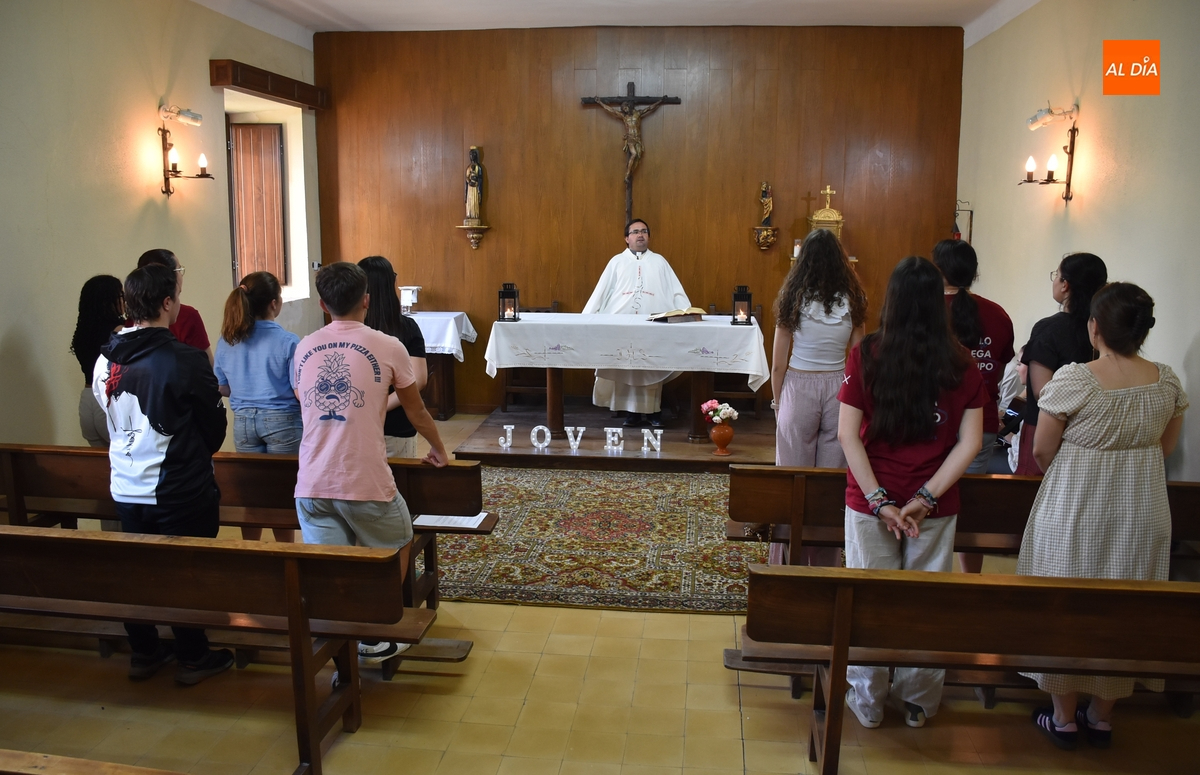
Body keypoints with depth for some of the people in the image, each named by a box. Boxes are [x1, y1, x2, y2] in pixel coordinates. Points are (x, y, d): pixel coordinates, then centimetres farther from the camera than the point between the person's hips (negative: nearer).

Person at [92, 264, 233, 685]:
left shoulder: (105, 360, 0)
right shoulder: (185, 360, -19)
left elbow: (111, 417, 13)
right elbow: (214, 425, -8)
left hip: (125, 488, 6)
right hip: (179, 491, -6)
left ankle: (144, 651, 32)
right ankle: (193, 658, 20)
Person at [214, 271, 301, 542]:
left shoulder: (227, 341, -1)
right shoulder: (288, 342, -16)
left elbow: (222, 388, 8)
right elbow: (301, 393, -15)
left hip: (243, 421, 4)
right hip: (282, 420, -4)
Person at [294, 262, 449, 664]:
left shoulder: (304, 348, 9)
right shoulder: (387, 347, -3)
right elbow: (416, 412, 8)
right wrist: (439, 451, 26)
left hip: (311, 485, 3)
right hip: (367, 483, -3)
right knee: (399, 545, 21)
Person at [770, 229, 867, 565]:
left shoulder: (793, 297, -5)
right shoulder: (852, 301, 0)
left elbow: (778, 363, -5)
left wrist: (778, 401, 7)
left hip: (799, 387, -2)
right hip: (839, 389, 2)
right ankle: (826, 560, 18)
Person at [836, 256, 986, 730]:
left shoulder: (866, 356, -9)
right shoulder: (961, 365, -4)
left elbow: (848, 434, -12)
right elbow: (970, 442, -7)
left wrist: (879, 500, -10)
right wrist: (927, 496, -9)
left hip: (870, 501, -1)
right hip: (937, 508, 2)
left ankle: (867, 703, 26)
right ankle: (918, 703, 30)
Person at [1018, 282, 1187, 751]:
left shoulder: (1072, 380, -21)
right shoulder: (1167, 382, -6)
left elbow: (1041, 452, -12)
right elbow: (1165, 447, 8)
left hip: (1074, 513, -4)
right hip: (1141, 514, 4)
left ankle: (1064, 720, 25)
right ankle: (1102, 717, 33)